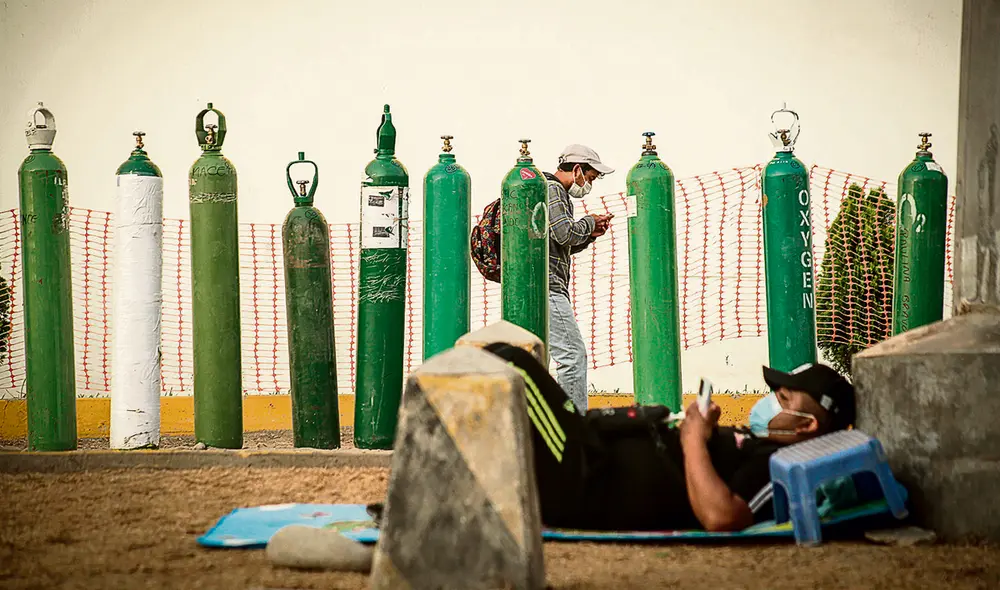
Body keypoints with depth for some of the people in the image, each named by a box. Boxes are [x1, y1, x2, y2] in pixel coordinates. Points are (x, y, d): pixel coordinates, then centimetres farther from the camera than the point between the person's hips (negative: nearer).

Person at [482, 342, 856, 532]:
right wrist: (702, 430, 11)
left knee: (512, 366, -20)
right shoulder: (758, 442, 19)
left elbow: (720, 517, -27)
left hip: (592, 487, -10)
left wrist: (694, 440, -16)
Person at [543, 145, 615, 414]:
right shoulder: (552, 189, -8)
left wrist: (590, 234, 15)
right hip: (546, 287, -11)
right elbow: (564, 233, -19)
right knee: (573, 354, -12)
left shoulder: (557, 192, 25)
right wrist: (589, 222, -1)